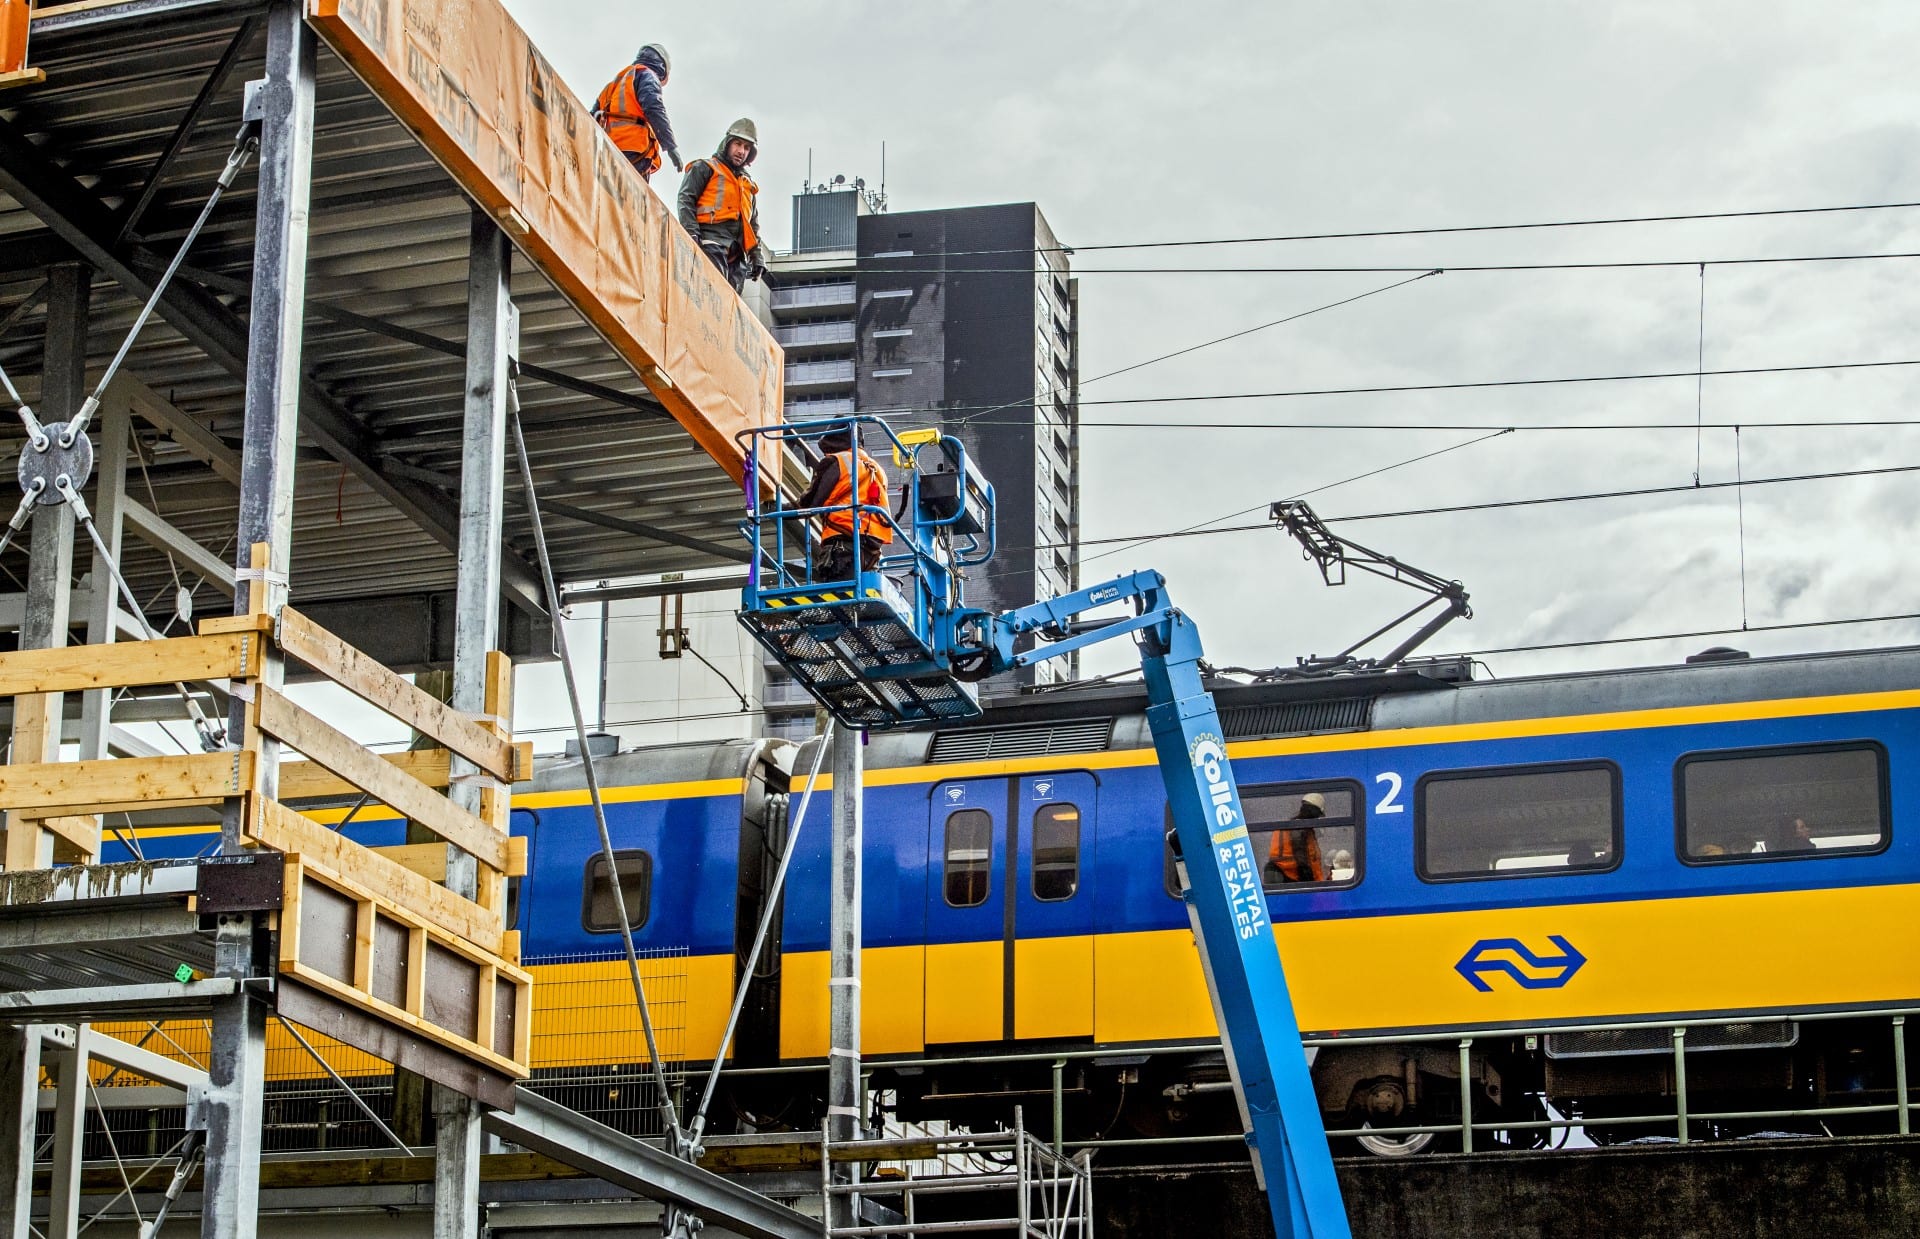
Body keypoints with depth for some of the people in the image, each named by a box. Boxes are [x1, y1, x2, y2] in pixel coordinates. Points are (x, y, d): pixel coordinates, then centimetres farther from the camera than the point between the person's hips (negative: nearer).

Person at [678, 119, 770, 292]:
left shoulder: (748, 184, 31)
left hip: (737, 255, 7)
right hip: (712, 241, -7)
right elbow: (685, 200, -2)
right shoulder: (704, 169, 11)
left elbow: (754, 225, 32)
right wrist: (691, 234, -16)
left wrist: (758, 257, 20)